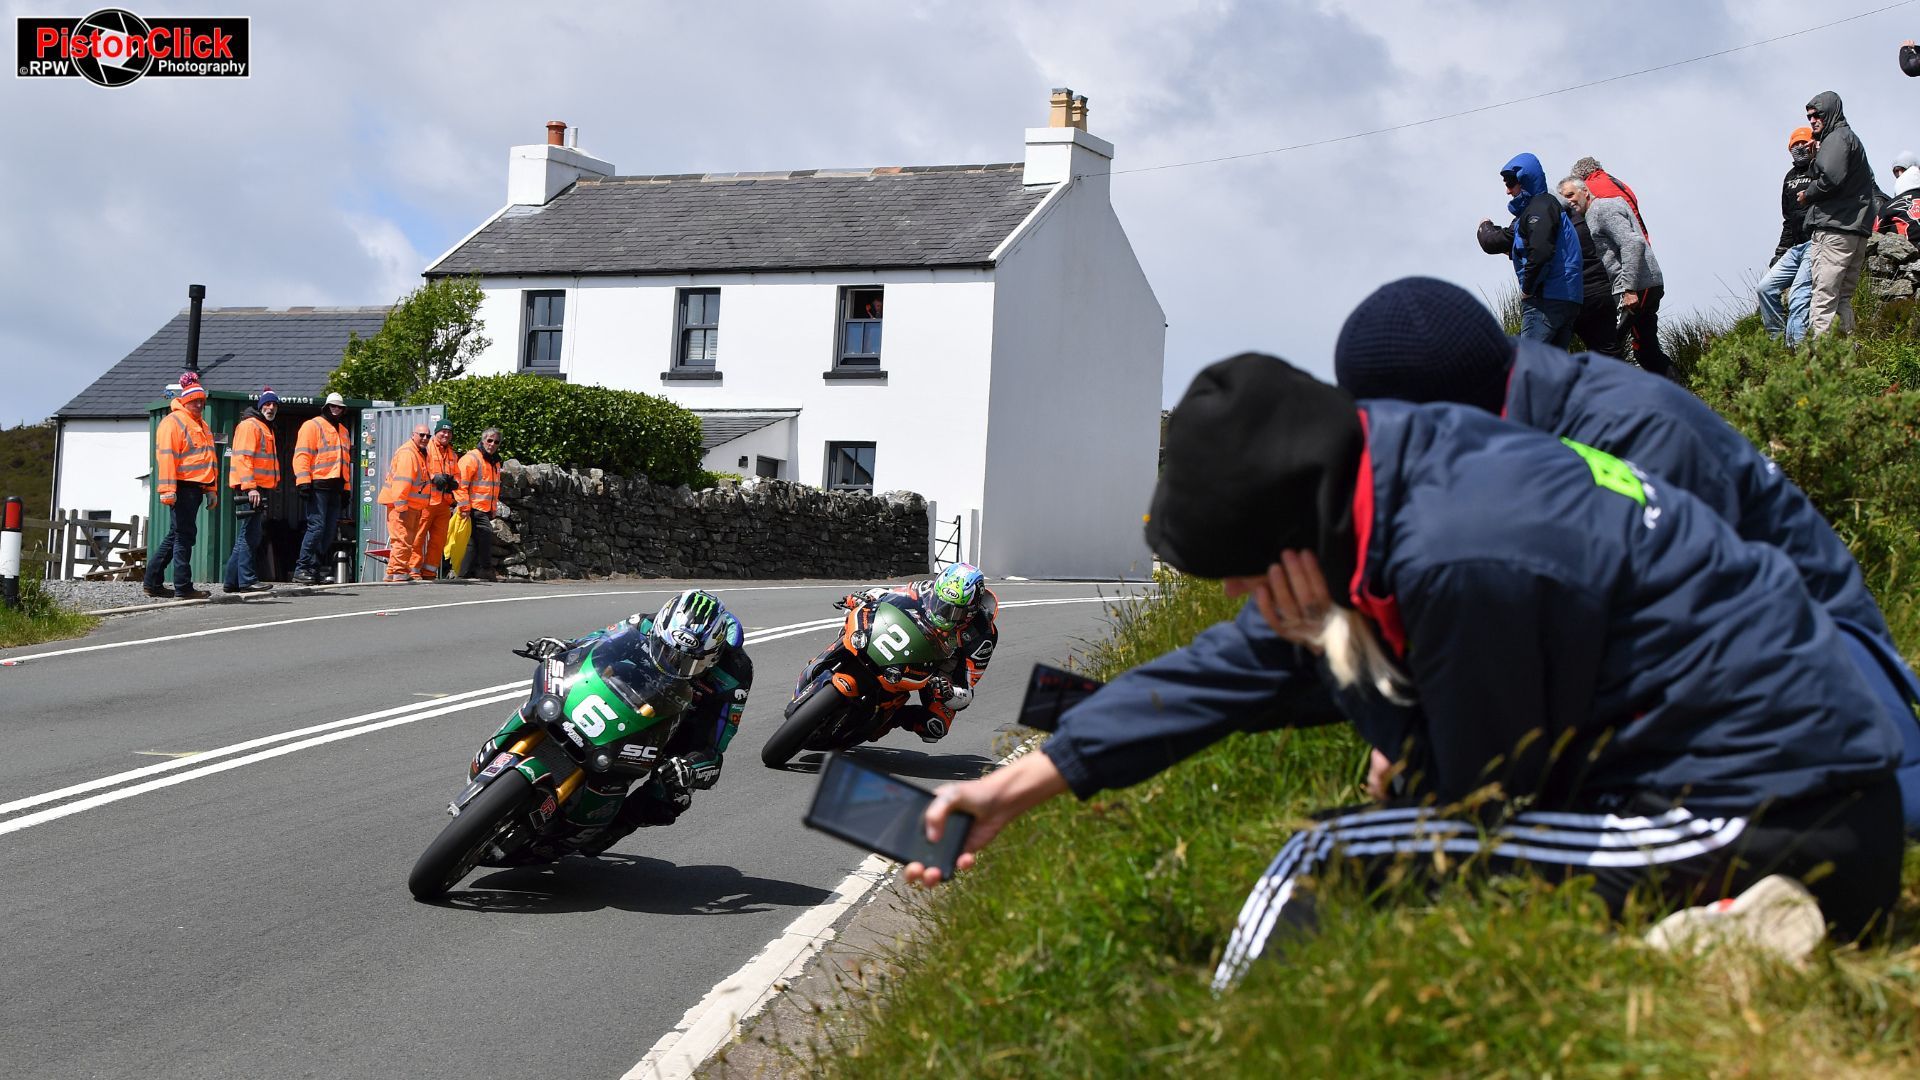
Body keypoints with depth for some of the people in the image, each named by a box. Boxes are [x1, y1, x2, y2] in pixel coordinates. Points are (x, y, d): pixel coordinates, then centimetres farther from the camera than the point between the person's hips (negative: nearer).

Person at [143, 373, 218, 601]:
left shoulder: (201, 425, 23)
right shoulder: (173, 422, -6)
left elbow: (209, 458, 28)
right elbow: (166, 456, -14)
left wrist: (211, 489, 24)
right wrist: (168, 490, -21)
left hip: (196, 487, 9)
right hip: (182, 487, -9)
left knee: (175, 536, 13)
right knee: (184, 535, -7)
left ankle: (153, 582, 20)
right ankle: (183, 588, -4)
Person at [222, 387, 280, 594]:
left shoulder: (266, 429, 23)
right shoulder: (249, 425, -8)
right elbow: (243, 457, -18)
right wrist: (250, 487, -25)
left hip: (260, 489, 10)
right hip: (249, 489, -10)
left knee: (250, 536, 12)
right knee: (249, 535, -9)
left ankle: (232, 582, 16)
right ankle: (247, 580, -8)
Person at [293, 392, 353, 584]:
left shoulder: (344, 432, 24)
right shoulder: (312, 426, 0)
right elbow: (302, 455, -8)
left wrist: (346, 489, 23)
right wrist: (304, 482, -17)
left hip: (335, 489, 8)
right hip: (317, 486, -8)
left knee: (330, 530, 4)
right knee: (316, 527, -14)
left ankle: (317, 568, 9)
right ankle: (302, 568, -10)